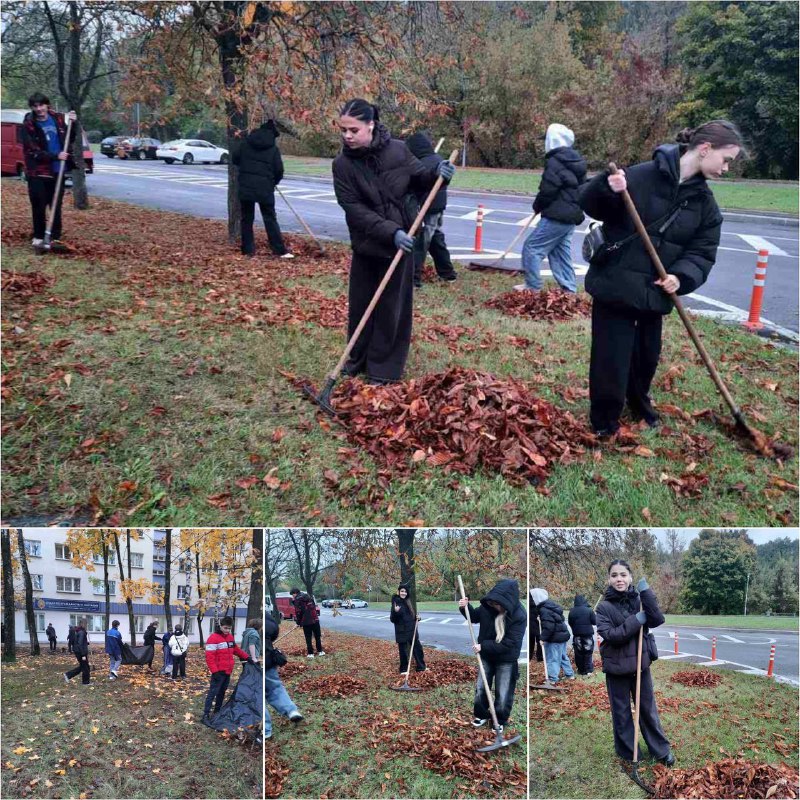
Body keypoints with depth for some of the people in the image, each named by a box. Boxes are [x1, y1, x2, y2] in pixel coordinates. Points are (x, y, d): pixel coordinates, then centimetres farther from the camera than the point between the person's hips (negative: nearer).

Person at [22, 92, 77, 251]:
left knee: (56, 206, 8)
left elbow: (69, 140, 17)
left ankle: (56, 237, 15)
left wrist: (72, 124, 1)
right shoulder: (28, 125, -8)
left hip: (57, 171, 3)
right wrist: (55, 156, -22)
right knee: (39, 206, 1)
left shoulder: (58, 119, 4)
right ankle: (38, 236, 14)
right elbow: (33, 151, -13)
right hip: (38, 172, -3)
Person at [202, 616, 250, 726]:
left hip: (228, 671, 8)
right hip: (218, 672, -8)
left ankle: (217, 712, 25)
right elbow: (209, 657, -18)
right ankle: (206, 715, -8)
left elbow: (236, 649, 26)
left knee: (222, 692, 15)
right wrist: (214, 671, -22)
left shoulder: (230, 637, 11)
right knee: (213, 692, -9)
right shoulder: (213, 638, -14)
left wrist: (247, 657, 22)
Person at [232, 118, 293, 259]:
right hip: (265, 188, -2)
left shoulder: (246, 143, 6)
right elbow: (279, 170, -3)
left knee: (247, 218, 11)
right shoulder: (273, 149, -2)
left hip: (245, 187, 2)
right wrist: (274, 182, 16)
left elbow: (235, 158, 9)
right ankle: (280, 250, -3)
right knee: (270, 219, 1)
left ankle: (248, 249, 10)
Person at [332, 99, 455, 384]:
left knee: (391, 306, 4)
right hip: (366, 243, 1)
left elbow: (417, 179, 8)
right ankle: (358, 359, 31)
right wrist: (391, 232, -27)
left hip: (402, 241, -1)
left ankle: (384, 367, 16)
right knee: (360, 304, 11)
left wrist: (436, 174, -15)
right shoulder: (342, 164, -10)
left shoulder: (397, 150, -9)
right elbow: (354, 209, -17)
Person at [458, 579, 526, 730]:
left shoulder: (519, 616, -29)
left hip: (506, 661, -4)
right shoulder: (488, 605, -16)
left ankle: (500, 720, 34)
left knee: (503, 694, 9)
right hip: (486, 656, 4)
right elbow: (474, 617, 5)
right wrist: (465, 608, -17)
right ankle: (481, 714, 41)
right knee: (480, 688, 17)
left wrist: (484, 646, -27)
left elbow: (510, 643, -27)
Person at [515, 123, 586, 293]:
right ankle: (569, 290, 14)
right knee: (561, 253, 15)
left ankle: (533, 286, 0)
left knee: (532, 247, -3)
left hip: (556, 217, -10)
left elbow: (547, 191, -19)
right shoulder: (576, 161, 14)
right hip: (572, 216, 10)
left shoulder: (555, 162, -16)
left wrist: (537, 206, 1)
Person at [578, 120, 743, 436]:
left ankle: (639, 403, 48)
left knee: (647, 354, 21)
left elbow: (703, 253, 3)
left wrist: (682, 276, -16)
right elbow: (589, 203, -12)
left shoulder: (705, 203, 4)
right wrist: (608, 189, -34)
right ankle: (604, 421, 20)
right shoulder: (642, 176, -15)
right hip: (614, 285, -6)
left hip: (654, 292, 6)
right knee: (611, 356, -1)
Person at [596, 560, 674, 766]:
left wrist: (646, 593, -21)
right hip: (617, 667, -2)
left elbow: (658, 620, -14)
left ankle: (662, 750, 25)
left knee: (648, 709, 13)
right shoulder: (604, 606, -9)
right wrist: (635, 621, -23)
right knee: (621, 712, 9)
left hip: (640, 664, 2)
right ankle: (627, 753, 23)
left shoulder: (638, 600, -1)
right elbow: (609, 634, -19)